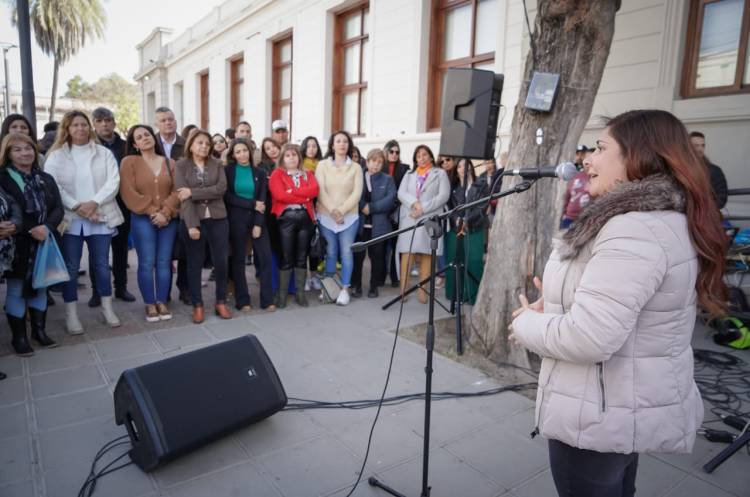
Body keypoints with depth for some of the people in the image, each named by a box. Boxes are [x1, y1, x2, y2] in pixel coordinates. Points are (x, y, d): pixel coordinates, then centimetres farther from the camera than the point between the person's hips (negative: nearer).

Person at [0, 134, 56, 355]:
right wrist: (31, 230, -24)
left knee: (40, 286, 13)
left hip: (43, 242, 4)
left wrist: (47, 227, -15)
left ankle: (39, 330, 26)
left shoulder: (46, 179, 9)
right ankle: (19, 336, 16)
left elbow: (58, 208, 3)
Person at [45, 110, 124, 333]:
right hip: (70, 219, -1)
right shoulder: (56, 155, 5)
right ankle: (71, 314, 14)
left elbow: (113, 182, -4)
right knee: (71, 267, 4)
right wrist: (76, 206, -16)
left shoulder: (104, 153, 7)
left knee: (102, 264, 8)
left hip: (100, 218, 1)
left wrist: (94, 203, -16)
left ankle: (107, 308, 20)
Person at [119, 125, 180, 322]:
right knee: (147, 263, -3)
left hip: (168, 219, 3)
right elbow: (128, 192, -7)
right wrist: (152, 212, -11)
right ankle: (149, 304, 9)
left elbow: (176, 191, 3)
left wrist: (165, 212, -10)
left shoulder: (170, 163, 10)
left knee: (164, 262, 5)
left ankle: (162, 302, 15)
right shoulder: (129, 162, 1)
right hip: (142, 219, -2)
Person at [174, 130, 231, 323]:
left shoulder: (217, 164, 7)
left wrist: (193, 192, -17)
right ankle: (197, 305, 17)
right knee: (195, 263, 6)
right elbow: (183, 197, -11)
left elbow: (221, 188, -9)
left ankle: (221, 302, 19)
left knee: (221, 262, 5)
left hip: (218, 219, 2)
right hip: (192, 220, -2)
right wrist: (192, 224, -21)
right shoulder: (181, 165, 0)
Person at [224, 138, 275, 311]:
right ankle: (242, 300, 12)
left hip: (257, 219, 2)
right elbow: (227, 197, -7)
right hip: (236, 219, -1)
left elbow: (263, 201, 0)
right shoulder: (228, 171, 2)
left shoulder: (260, 173, 6)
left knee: (265, 257, -3)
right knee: (238, 259, 4)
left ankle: (267, 299, 6)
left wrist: (258, 224, -9)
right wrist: (252, 204, -12)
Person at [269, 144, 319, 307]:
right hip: (286, 218, -3)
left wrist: (292, 192, -12)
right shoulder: (277, 174, 6)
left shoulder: (307, 174, 17)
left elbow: (314, 190, -4)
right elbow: (279, 195, -12)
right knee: (286, 257, -1)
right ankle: (282, 293, 9)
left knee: (302, 256, 7)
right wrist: (304, 196, -8)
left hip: (305, 217, 3)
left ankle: (300, 292, 16)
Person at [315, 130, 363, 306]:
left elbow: (357, 193, -4)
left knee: (346, 253, 0)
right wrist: (332, 210, -16)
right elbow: (320, 191, -4)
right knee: (330, 253, 6)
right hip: (326, 216, 0)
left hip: (349, 217, 0)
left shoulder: (356, 167, 4)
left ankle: (344, 289, 8)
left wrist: (341, 210, -14)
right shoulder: (322, 165, 4)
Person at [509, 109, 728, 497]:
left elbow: (589, 339, -34)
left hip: (601, 416, -10)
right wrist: (555, 310, 1)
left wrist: (528, 324, -15)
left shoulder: (634, 229, -29)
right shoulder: (671, 219, 7)